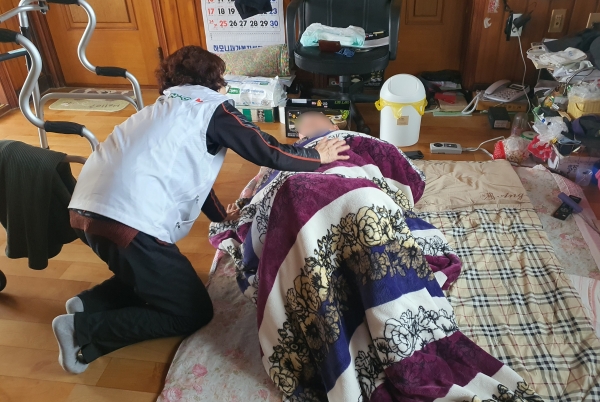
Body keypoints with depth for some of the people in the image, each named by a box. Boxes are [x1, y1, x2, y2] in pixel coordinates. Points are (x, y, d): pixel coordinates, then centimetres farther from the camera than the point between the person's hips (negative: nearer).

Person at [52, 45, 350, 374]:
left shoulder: (167, 108, 27)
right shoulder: (213, 107, 5)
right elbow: (270, 153, 4)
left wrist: (221, 215, 44)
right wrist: (318, 157, 20)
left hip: (88, 209, 9)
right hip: (127, 221, -9)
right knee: (193, 313, 6)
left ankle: (91, 301, 14)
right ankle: (84, 330, 0)